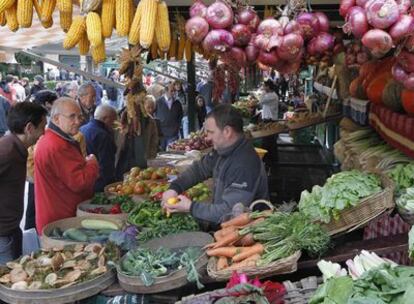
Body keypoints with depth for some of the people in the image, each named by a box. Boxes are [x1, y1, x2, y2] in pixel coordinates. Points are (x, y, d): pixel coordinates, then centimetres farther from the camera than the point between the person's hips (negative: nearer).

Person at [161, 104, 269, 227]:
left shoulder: (245, 166, -28)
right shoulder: (222, 149, 1)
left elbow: (229, 212, -29)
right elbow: (199, 168, 15)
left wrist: (191, 207, -20)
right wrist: (174, 188, 0)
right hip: (223, 226, 8)